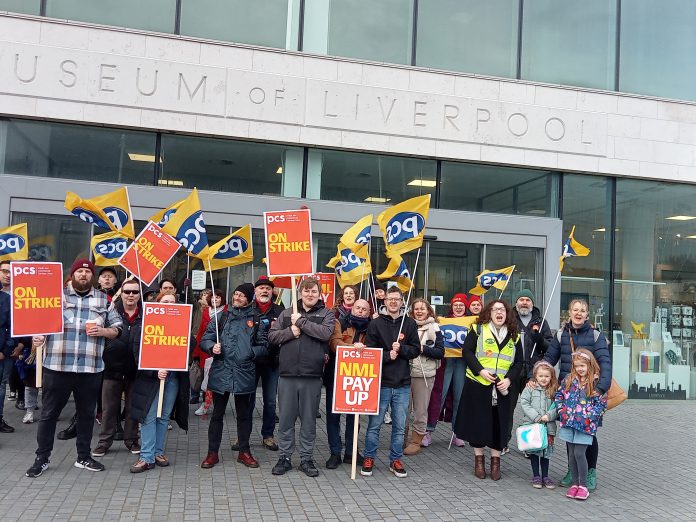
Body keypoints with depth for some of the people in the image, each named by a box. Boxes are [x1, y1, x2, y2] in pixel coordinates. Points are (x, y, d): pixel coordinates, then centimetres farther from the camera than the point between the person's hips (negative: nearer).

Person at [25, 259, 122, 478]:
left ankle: (84, 457, 25)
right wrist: (39, 336, -17)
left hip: (90, 368, 2)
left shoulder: (103, 300, 9)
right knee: (49, 413, 6)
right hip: (57, 366, -1)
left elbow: (117, 328, 10)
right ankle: (42, 458, 19)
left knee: (86, 413, 11)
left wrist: (102, 331, -9)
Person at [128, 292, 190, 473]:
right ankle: (147, 457, 2)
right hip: (151, 377, -3)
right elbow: (138, 352, -7)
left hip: (173, 377, 3)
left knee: (164, 416, 10)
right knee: (149, 416, -4)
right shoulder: (146, 324, -2)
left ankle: (158, 452, 21)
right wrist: (154, 371, -17)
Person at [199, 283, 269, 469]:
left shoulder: (256, 320, 6)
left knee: (244, 414, 11)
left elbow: (263, 346, 7)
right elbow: (205, 340, 7)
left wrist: (250, 352, -10)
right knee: (217, 414, 8)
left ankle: (244, 452, 25)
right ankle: (213, 453, 19)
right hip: (221, 372, 0)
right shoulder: (221, 317, 8)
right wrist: (212, 347, -13)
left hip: (245, 374, 0)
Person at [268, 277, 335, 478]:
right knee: (286, 418, 8)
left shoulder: (326, 314, 4)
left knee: (309, 420, 8)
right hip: (287, 374, 2)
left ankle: (306, 459, 21)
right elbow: (272, 336, 7)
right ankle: (285, 457, 21)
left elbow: (325, 333, -15)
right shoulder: (287, 313, 10)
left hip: (312, 376, -1)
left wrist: (301, 321, -11)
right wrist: (290, 331, -10)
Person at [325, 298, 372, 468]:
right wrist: (353, 347, -31)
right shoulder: (340, 323, 1)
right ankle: (335, 453, 13)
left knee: (354, 415, 10)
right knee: (333, 414, 2)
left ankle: (350, 452, 23)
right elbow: (335, 342, -15)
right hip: (336, 376, -2)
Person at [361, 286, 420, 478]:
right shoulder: (376, 324, 1)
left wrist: (400, 348, -13)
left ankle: (395, 460, 23)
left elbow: (416, 350, 4)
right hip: (380, 382, -2)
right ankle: (369, 458, 18)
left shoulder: (410, 324, 7)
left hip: (402, 384, 2)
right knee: (374, 424, 4)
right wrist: (387, 355, -15)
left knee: (400, 426, 10)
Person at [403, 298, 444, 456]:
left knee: (420, 410, 5)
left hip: (424, 375, -2)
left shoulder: (434, 329, 2)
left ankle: (416, 442, 17)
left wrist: (423, 348, -13)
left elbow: (440, 352, -3)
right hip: (405, 372, 2)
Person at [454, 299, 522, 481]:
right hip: (478, 384, -2)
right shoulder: (478, 329, -1)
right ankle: (479, 459, 20)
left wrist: (509, 379, -7)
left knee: (499, 424, 5)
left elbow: (518, 362, 9)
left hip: (502, 387, 3)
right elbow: (467, 351, -5)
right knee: (477, 421, 5)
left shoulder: (514, 336, 9)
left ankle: (495, 461, 19)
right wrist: (480, 370, -16)